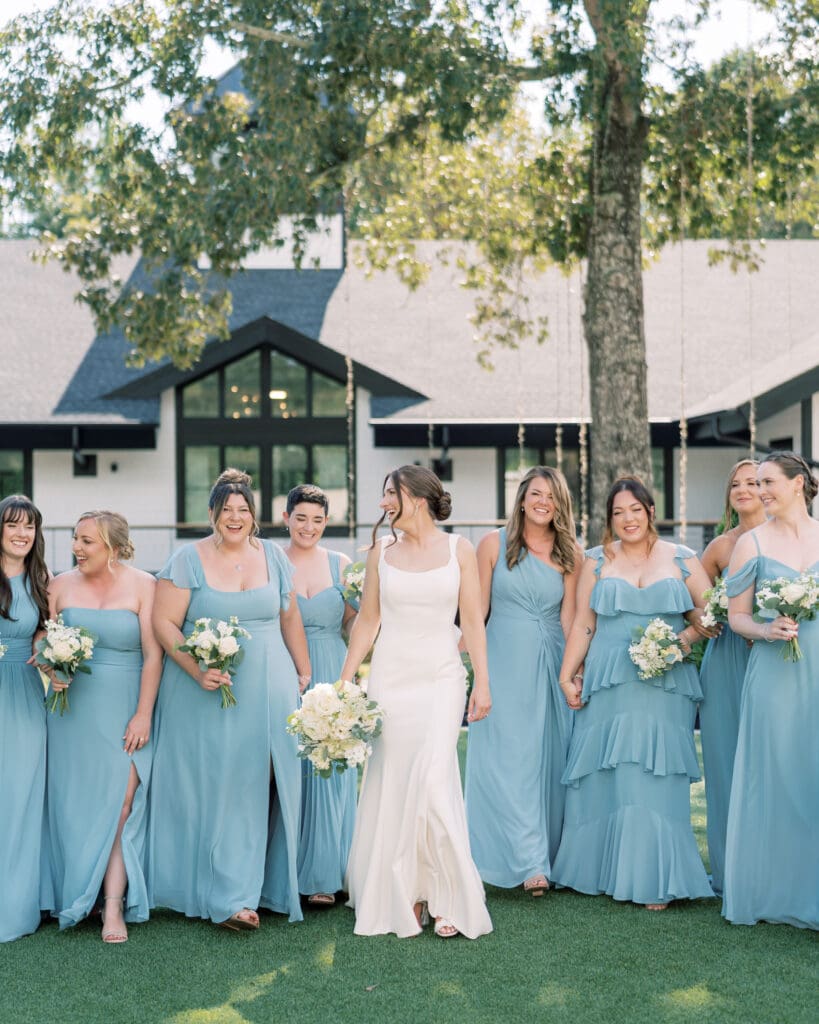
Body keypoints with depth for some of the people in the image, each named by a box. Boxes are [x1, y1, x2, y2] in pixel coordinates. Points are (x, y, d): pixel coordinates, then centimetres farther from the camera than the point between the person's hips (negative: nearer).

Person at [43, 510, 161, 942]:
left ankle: (114, 906, -6)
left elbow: (153, 654, -6)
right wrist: (51, 670, -11)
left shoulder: (142, 586, -3)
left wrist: (143, 715, -11)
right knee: (75, 804, 4)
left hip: (124, 709, -2)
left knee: (120, 804, -10)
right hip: (73, 708, 3)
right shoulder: (61, 585, 5)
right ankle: (76, 897, 18)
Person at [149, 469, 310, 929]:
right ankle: (229, 897, 4)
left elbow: (290, 617, 14)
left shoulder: (272, 555, 8)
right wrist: (197, 670, -17)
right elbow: (164, 622, -7)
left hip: (269, 690, 3)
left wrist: (304, 673, 12)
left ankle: (268, 883, 17)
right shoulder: (189, 559, -3)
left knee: (263, 785, 5)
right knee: (220, 789, -1)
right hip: (209, 695, -3)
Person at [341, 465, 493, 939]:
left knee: (432, 783, -13)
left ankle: (448, 899, 0)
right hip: (390, 678, 2)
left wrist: (483, 682, -3)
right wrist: (344, 682, 6)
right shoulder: (381, 551, 6)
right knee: (391, 788, 2)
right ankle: (405, 898, 15)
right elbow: (367, 621, 10)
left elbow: (473, 620, 2)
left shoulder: (459, 549, 1)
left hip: (441, 678, -2)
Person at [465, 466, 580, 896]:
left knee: (549, 759, 6)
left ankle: (547, 856, 18)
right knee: (509, 760, -5)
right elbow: (476, 610, 2)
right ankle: (530, 862, -3)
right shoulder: (494, 544, 1)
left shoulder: (570, 553, 5)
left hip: (551, 665, 2)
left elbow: (568, 617, 4)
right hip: (505, 665, -2)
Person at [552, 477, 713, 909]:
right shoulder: (597, 561, 9)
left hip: (665, 687, -1)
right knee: (603, 777, 1)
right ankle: (599, 870, 12)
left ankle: (655, 881, 5)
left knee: (657, 779, -2)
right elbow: (582, 625, 8)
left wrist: (685, 639, -10)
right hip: (608, 686, 1)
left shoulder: (682, 560, 7)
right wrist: (567, 677, 2)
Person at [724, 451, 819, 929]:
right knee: (775, 777, 2)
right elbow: (737, 615, 2)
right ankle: (774, 893, 13)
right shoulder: (753, 543, 2)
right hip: (776, 674, -1)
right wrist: (767, 629, -16)